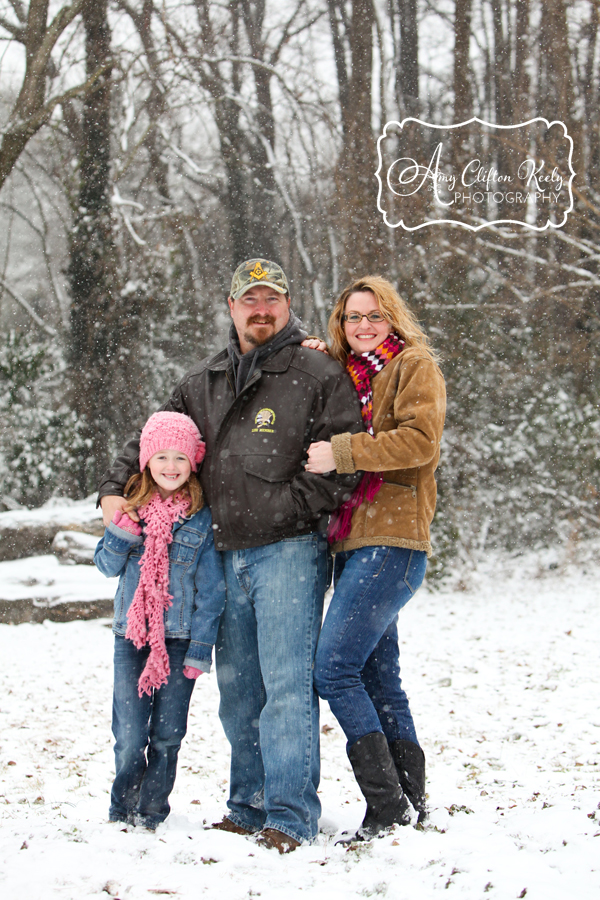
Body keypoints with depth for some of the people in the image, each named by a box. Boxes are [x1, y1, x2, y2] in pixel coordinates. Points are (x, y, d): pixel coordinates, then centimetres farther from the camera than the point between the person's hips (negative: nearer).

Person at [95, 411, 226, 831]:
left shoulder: (202, 518, -2)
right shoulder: (131, 508, 7)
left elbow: (211, 590, -1)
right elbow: (107, 566, 9)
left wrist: (200, 648, -6)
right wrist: (122, 532, -10)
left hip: (180, 639, -1)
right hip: (132, 637, 2)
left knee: (167, 734, 3)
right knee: (129, 736, -2)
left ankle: (151, 812, 17)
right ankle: (123, 809, 17)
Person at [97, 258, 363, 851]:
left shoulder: (319, 375, -2)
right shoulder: (203, 383, 17)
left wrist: (286, 505, -15)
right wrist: (117, 488, 10)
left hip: (288, 550, -6)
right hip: (226, 556, 6)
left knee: (286, 682, -12)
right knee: (238, 691, 10)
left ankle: (290, 814, -10)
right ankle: (248, 808, 19)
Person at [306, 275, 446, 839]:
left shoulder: (414, 365, -1)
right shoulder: (342, 373, 21)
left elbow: (419, 439, -15)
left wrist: (341, 453, -17)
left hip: (392, 539, -8)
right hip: (352, 539, 8)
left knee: (334, 668, -15)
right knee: (378, 677, 10)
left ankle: (387, 804, -11)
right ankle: (411, 802, 16)